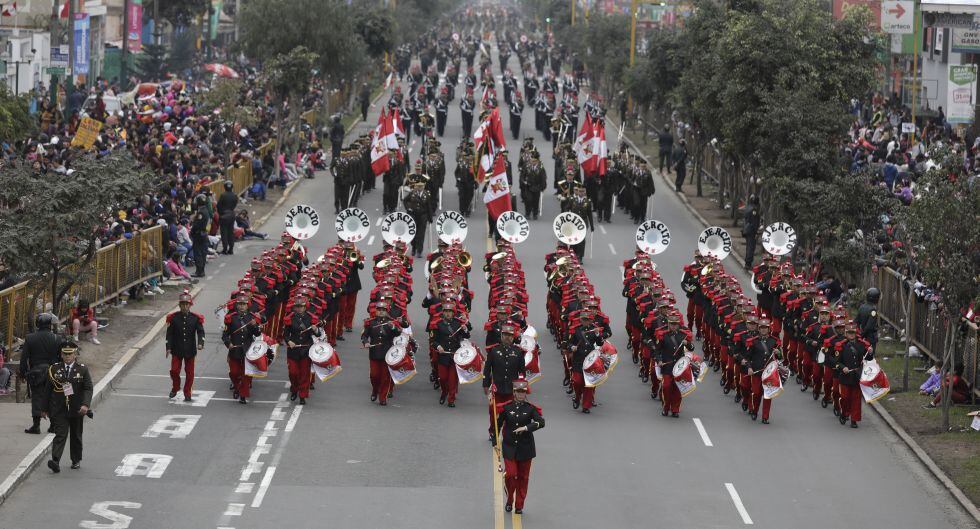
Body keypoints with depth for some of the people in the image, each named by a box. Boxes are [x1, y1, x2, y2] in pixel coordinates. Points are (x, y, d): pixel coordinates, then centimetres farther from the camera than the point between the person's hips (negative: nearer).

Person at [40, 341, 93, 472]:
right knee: (60, 435, -12)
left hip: (76, 410, 1)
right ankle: (55, 462, -23)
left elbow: (88, 388, -6)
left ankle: (76, 460, 30)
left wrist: (85, 404, -21)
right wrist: (45, 408, 5)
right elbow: (47, 389, 6)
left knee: (76, 436, 14)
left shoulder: (82, 369, 0)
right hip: (59, 410, -1)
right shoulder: (54, 369, 2)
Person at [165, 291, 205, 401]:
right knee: (174, 371, 0)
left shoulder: (196, 318, -2)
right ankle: (175, 388, 27)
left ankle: (187, 394, 15)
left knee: (189, 373, 5)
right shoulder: (173, 318, -1)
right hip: (177, 350, 0)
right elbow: (169, 334, 0)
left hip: (190, 350, 0)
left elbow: (200, 332, -8)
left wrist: (200, 343, -25)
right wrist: (168, 348, -5)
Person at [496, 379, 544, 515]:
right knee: (510, 474, -10)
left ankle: (519, 506, 17)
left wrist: (526, 428, -27)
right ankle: (510, 500, 15)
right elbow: (498, 424, 8)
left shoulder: (531, 408, -2)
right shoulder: (506, 407, 0)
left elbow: (541, 422, -16)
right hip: (509, 447, -1)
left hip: (525, 448, 1)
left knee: (523, 477, 6)